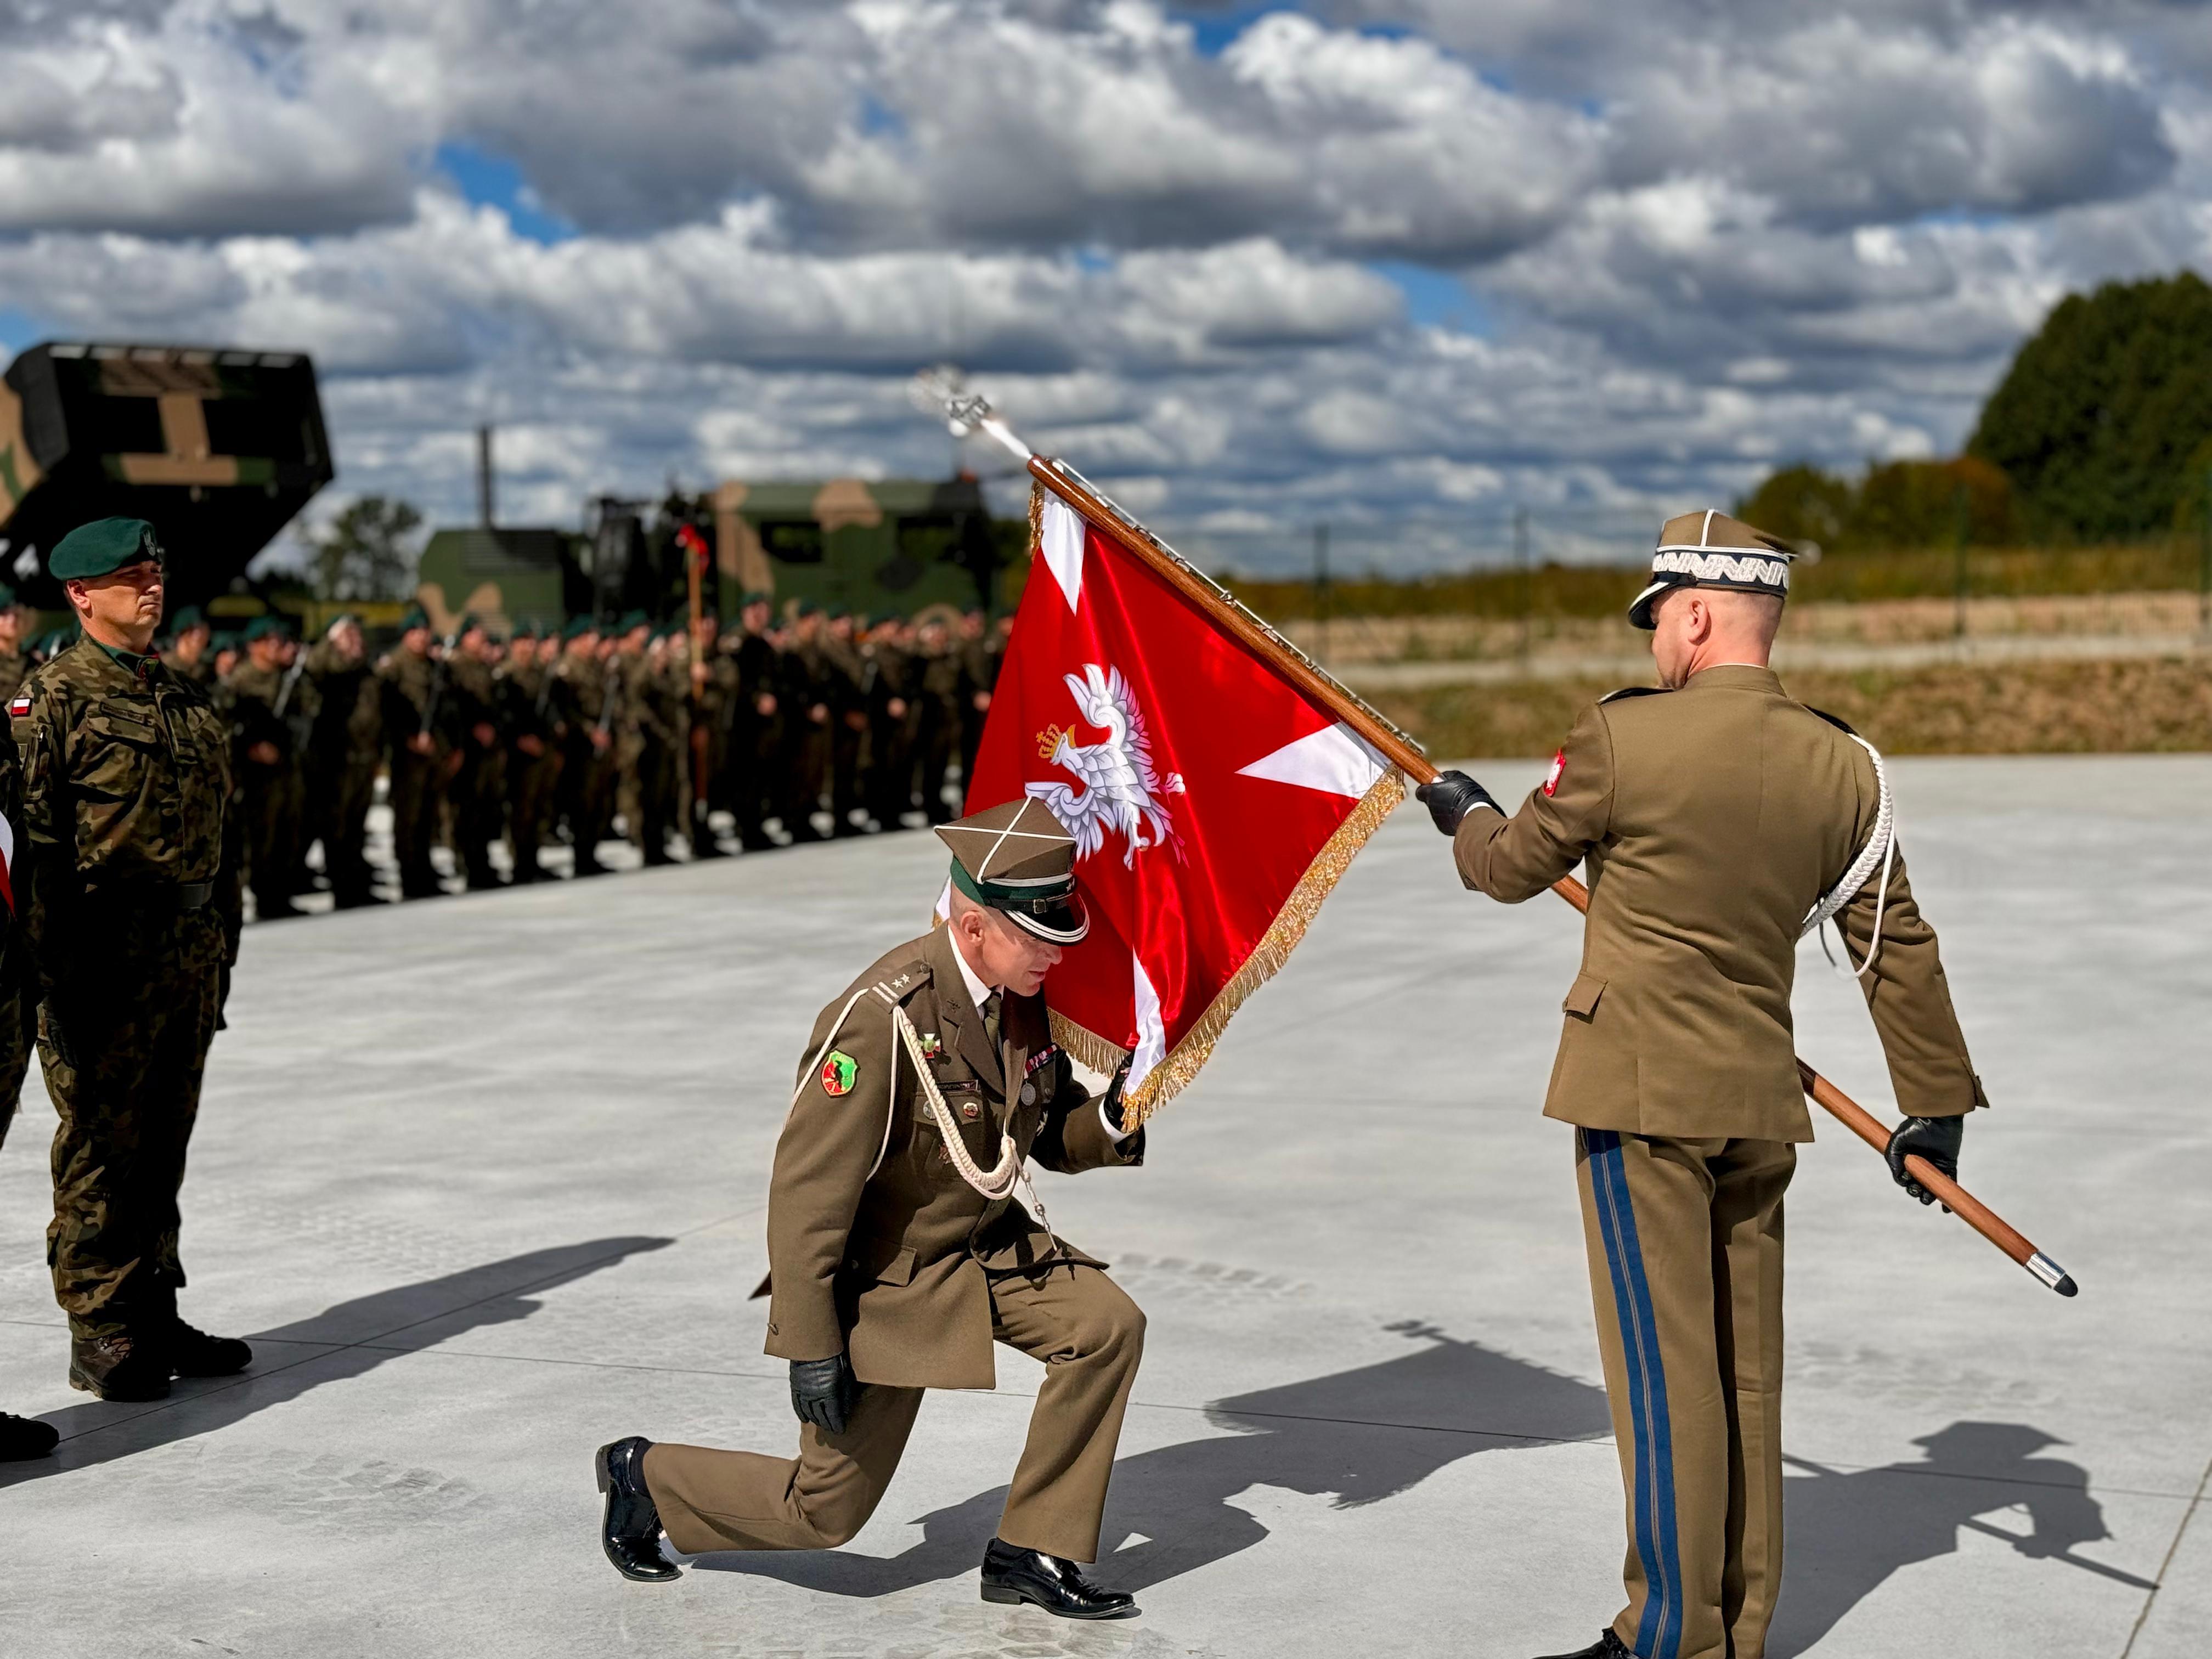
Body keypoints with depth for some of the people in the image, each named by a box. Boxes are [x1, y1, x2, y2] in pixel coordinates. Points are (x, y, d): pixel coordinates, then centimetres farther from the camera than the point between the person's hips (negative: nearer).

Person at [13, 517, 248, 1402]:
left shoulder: (186, 699, 16)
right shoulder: (51, 699, -6)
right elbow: (34, 840, -12)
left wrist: (220, 945, 18)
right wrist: (55, 965, -17)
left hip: (190, 956, 7)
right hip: (108, 959, -7)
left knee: (162, 1146, 13)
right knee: (101, 1148, -1)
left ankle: (153, 1317, 22)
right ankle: (99, 1336, 7)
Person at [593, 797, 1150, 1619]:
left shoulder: (1023, 997, -7)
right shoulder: (882, 1018, -31)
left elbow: (1052, 1136, 7)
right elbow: (805, 1190, -27)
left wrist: (1111, 1119, -16)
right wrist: (812, 1348, -24)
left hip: (986, 1242, 7)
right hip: (883, 1275, -7)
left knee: (1108, 1327, -15)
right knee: (826, 1510, 3)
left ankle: (1032, 1552, 1)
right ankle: (644, 1475, 29)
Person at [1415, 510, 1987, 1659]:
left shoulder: (1623, 738, -12)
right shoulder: (1844, 766, 3)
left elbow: (1513, 867, 3)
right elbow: (1898, 949, 10)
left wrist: (1465, 815, 25)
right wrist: (1936, 1101, 19)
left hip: (1640, 1096, -6)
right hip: (1762, 1103, 6)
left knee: (1663, 1371, 0)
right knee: (1744, 1372, 13)